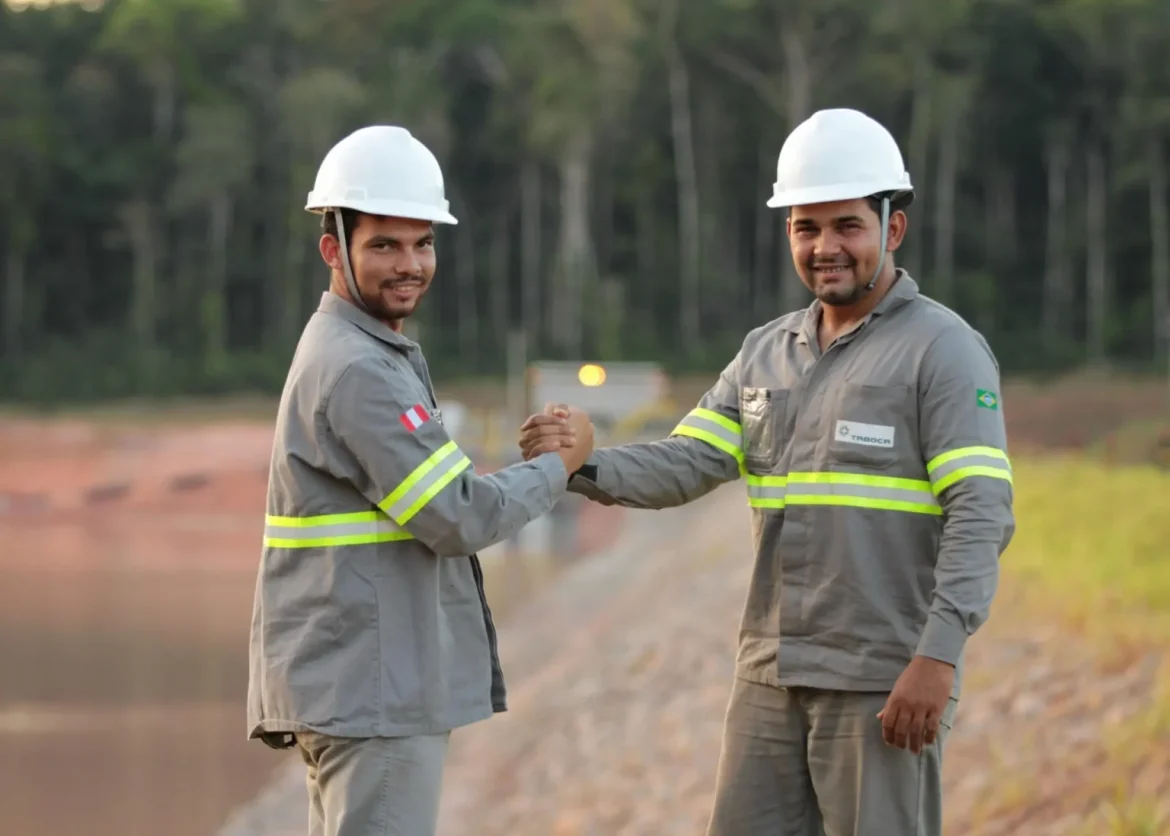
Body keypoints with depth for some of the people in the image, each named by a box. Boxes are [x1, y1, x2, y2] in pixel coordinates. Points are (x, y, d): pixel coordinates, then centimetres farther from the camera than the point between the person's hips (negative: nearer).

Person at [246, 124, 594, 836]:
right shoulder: (358, 371, -16)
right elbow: (458, 518, -17)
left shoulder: (379, 357, 17)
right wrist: (559, 464, -4)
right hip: (372, 690, -11)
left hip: (354, 688, 11)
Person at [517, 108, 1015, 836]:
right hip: (775, 676, 7)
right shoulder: (768, 353, 13)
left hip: (885, 685, -7)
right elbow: (683, 468, 3)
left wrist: (939, 657, -25)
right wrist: (581, 464, -16)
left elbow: (981, 516, -16)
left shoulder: (944, 351, -8)